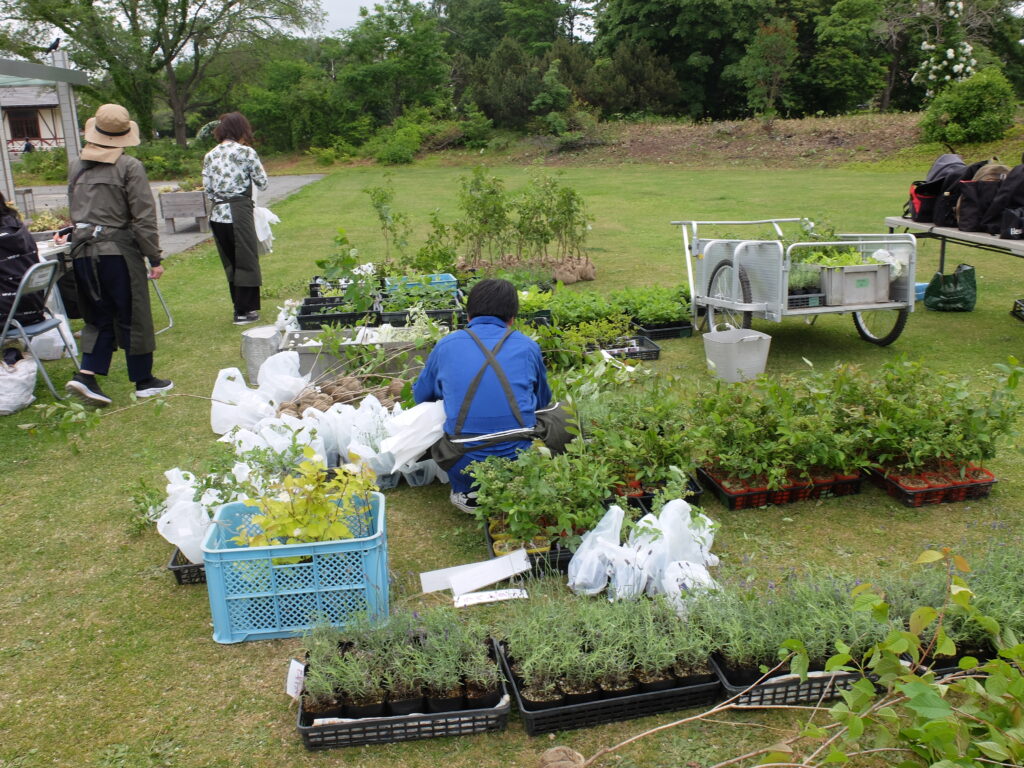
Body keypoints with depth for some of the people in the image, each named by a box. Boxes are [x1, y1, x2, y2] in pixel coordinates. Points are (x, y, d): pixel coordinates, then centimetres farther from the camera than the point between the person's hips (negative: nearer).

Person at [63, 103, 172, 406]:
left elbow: (74, 211, 16)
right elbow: (144, 216, -11)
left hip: (82, 252, 5)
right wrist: (154, 258, -7)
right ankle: (143, 381, 16)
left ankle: (87, 375, 2)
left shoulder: (76, 167, 10)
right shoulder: (129, 167, -8)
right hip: (118, 250, -5)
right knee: (133, 318, 6)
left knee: (100, 317, 15)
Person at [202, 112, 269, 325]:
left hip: (217, 215, 6)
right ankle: (244, 312, 8)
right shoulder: (246, 152, -6)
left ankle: (240, 306, 25)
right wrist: (258, 166, 16)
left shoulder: (210, 156, 9)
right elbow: (262, 183, -1)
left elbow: (208, 190, 8)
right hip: (239, 213, -6)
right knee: (246, 262, 5)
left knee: (230, 263, 16)